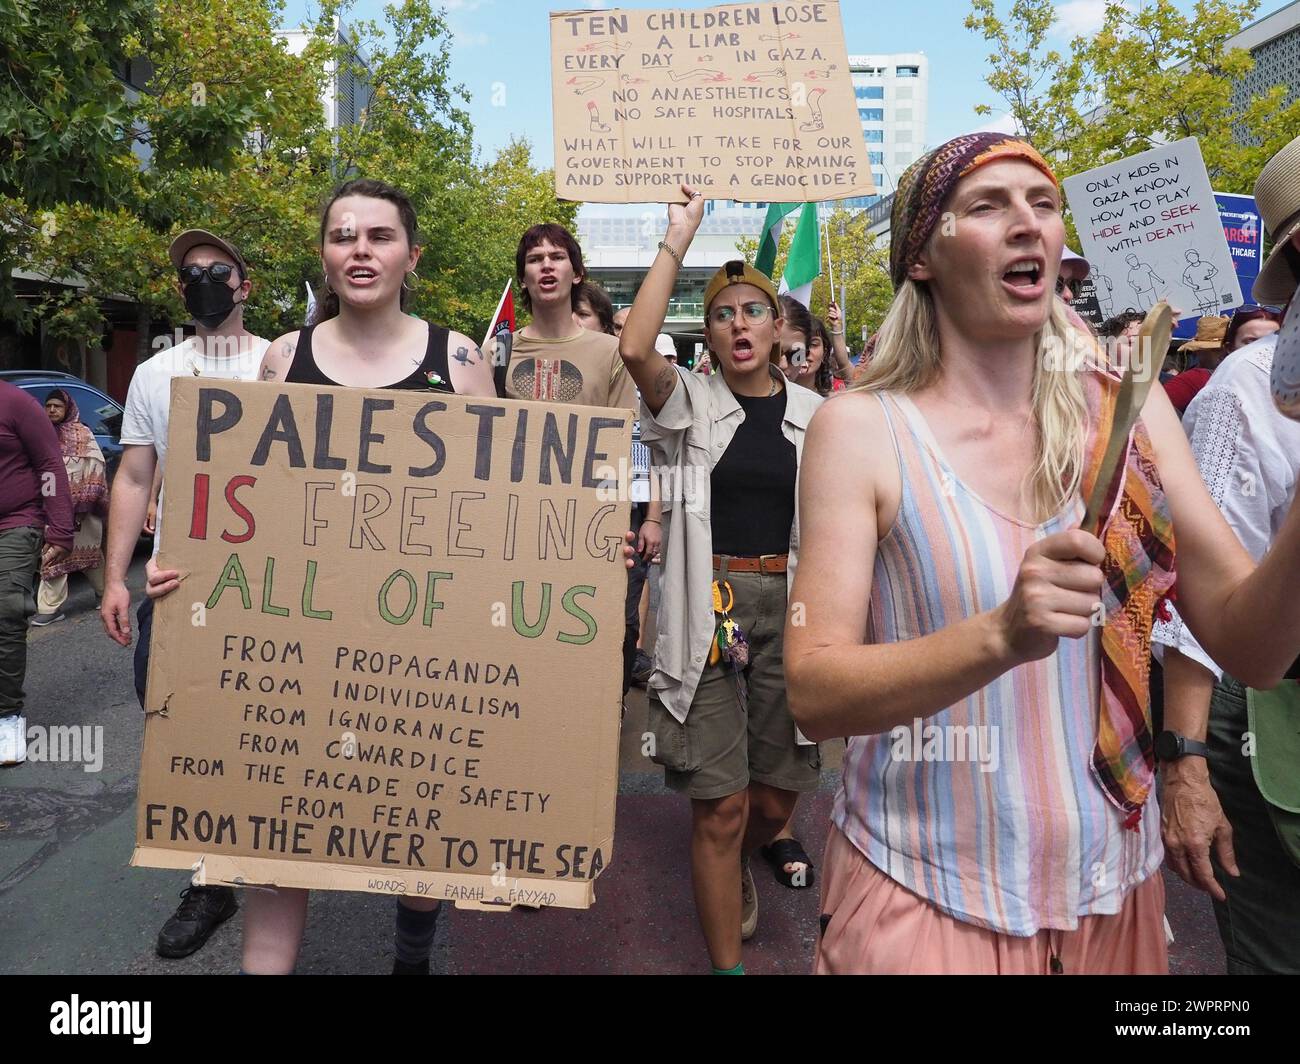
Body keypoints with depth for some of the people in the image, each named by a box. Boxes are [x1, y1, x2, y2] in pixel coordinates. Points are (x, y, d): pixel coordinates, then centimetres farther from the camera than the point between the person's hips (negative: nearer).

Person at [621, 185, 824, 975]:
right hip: (709, 603, -3)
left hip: (789, 605, 3)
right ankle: (727, 962, 20)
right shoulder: (692, 403, 1)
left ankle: (738, 865, 49)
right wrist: (678, 241, -11)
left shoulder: (815, 415, 7)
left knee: (778, 796, 13)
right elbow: (636, 348, -20)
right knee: (722, 805, -2)